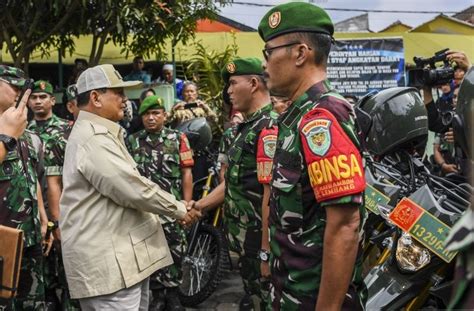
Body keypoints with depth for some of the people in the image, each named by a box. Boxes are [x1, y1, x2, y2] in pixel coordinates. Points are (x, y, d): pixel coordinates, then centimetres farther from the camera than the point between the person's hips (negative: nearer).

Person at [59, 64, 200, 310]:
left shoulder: (99, 134, 18)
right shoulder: (93, 138, -18)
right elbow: (134, 189, -22)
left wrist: (172, 209, 19)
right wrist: (179, 209, -9)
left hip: (122, 256, 11)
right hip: (108, 262, -11)